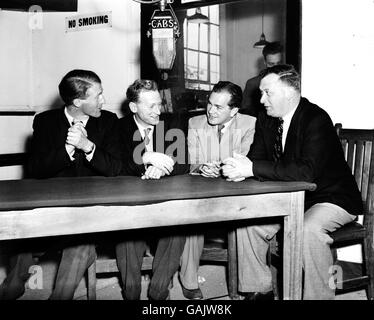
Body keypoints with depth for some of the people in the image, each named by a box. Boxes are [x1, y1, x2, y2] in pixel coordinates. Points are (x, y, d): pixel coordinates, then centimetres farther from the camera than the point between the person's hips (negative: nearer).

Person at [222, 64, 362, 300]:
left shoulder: (316, 119, -22)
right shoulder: (266, 120, 2)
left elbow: (306, 172, -34)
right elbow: (256, 158, 1)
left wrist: (253, 168, -35)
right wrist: (240, 168, -25)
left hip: (331, 199, -7)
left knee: (309, 228, -35)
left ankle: (320, 295, -14)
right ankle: (260, 289, 8)